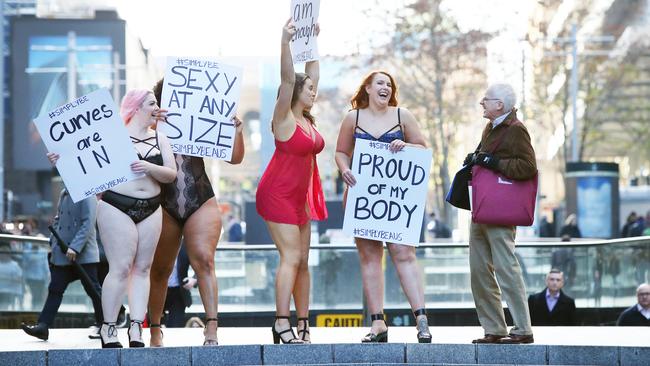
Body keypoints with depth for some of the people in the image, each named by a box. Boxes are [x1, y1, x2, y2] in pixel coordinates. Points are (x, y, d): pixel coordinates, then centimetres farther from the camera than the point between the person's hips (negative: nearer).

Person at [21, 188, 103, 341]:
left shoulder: (87, 195, -13)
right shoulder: (64, 194, 11)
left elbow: (88, 224, -19)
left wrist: (75, 248, -24)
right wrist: (54, 241, 9)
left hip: (83, 254, -7)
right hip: (62, 254, 7)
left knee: (93, 289, 4)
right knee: (55, 289, 3)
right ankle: (43, 326, 2)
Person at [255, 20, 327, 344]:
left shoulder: (307, 119, 11)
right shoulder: (284, 118, -9)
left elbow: (311, 73, 20)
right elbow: (287, 78, -23)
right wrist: (285, 42, -33)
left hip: (299, 198, 8)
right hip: (277, 195, -8)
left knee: (302, 260, 6)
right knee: (291, 257, -15)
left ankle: (303, 324, 8)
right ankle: (281, 325, -17)